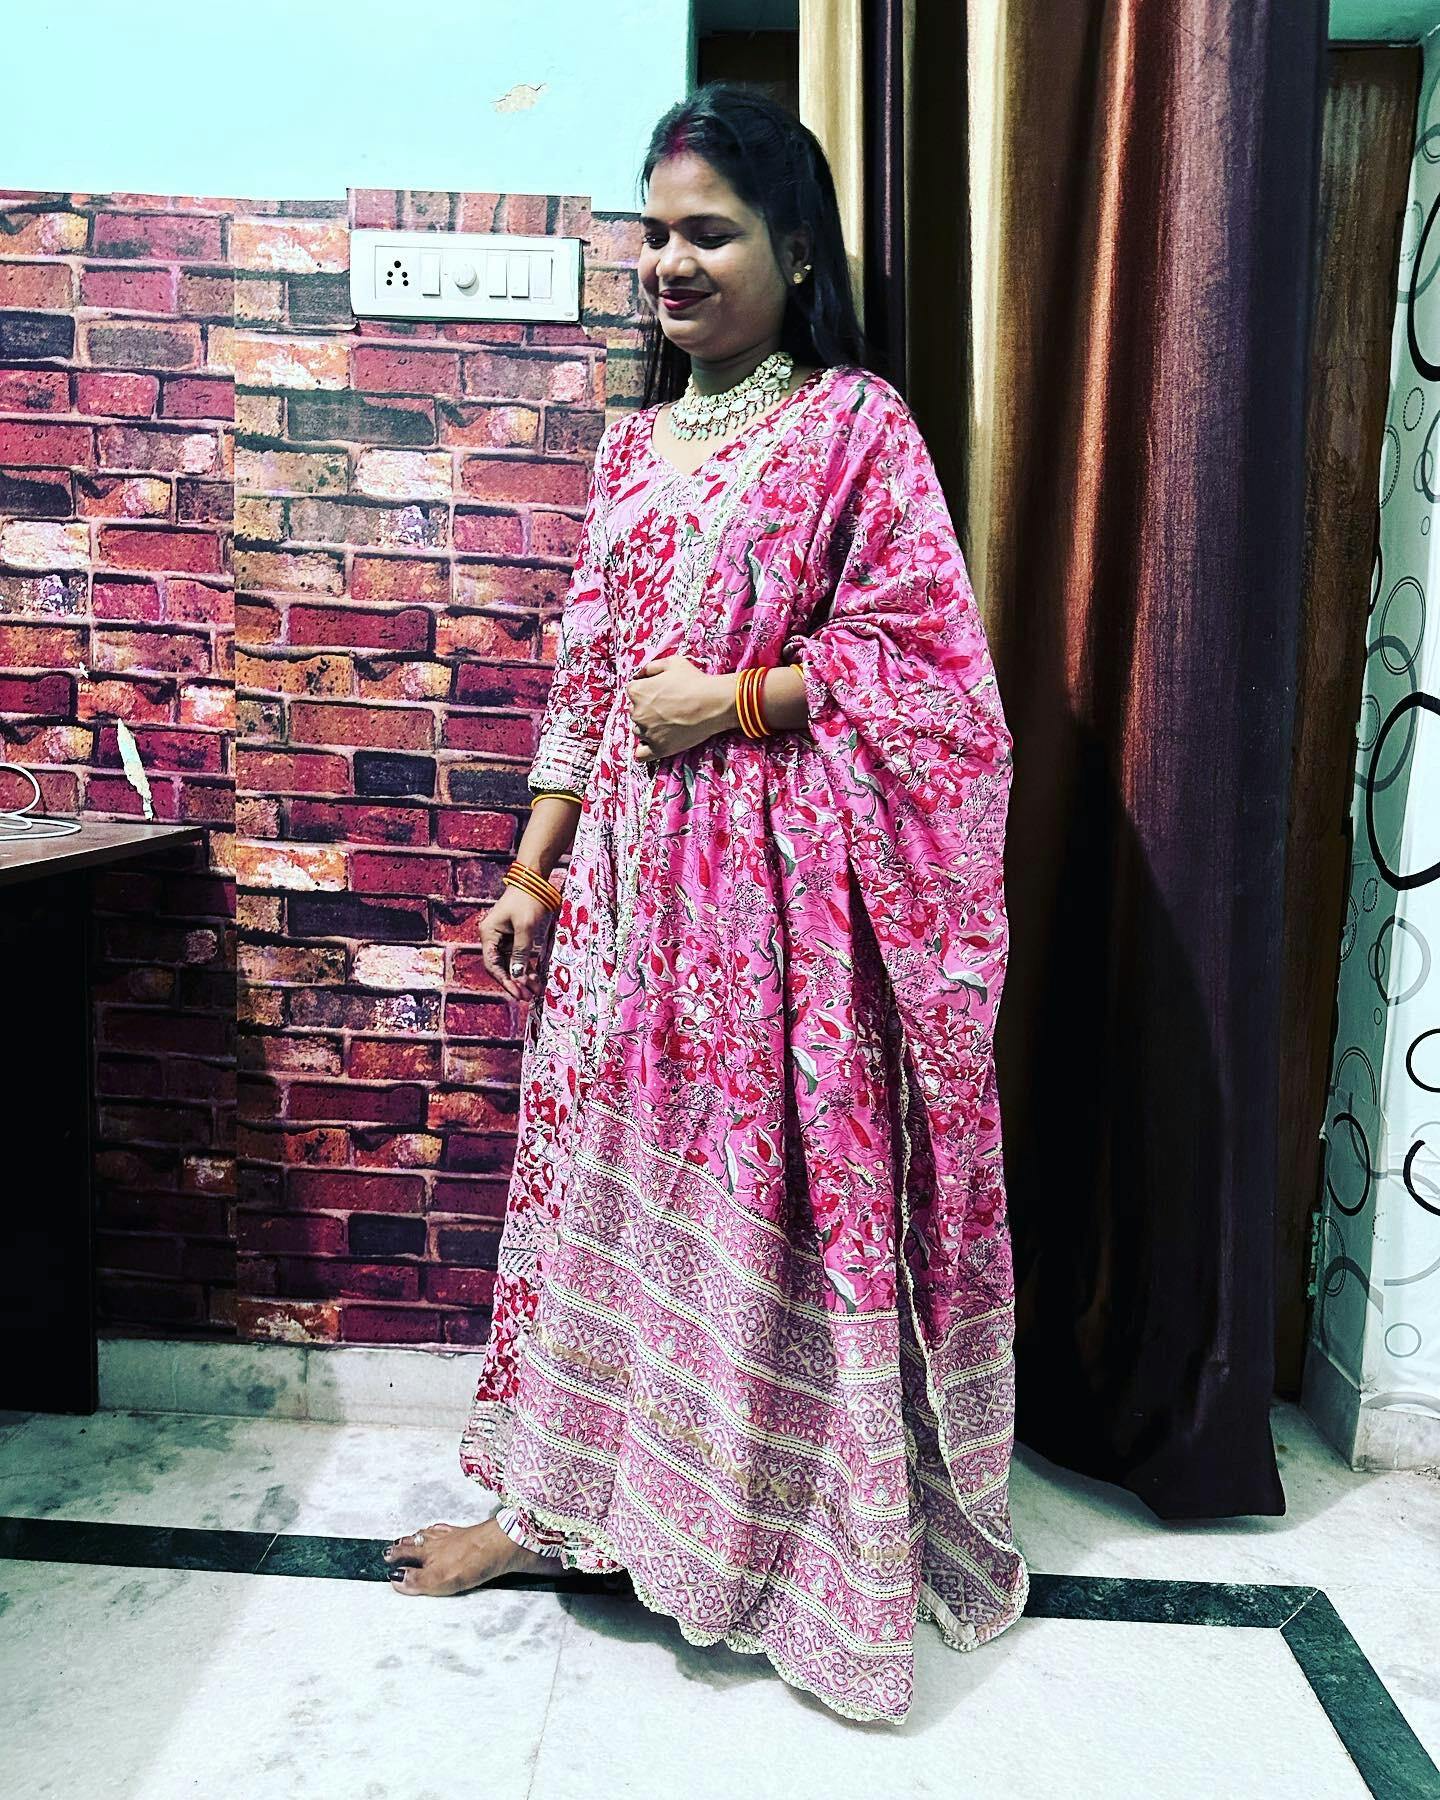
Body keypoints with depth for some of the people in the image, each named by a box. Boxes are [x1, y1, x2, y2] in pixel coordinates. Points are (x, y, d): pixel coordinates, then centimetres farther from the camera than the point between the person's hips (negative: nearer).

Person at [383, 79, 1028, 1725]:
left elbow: (924, 657, -9)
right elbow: (585, 678, 14)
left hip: (777, 868, -6)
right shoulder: (632, 442, 15)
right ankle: (562, 1497, 31)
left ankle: (808, 1533, 24)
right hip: (627, 864, 6)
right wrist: (533, 866, 10)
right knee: (600, 1167, 12)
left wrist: (731, 696, -13)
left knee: (778, 1185, 2)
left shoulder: (856, 422, -3)